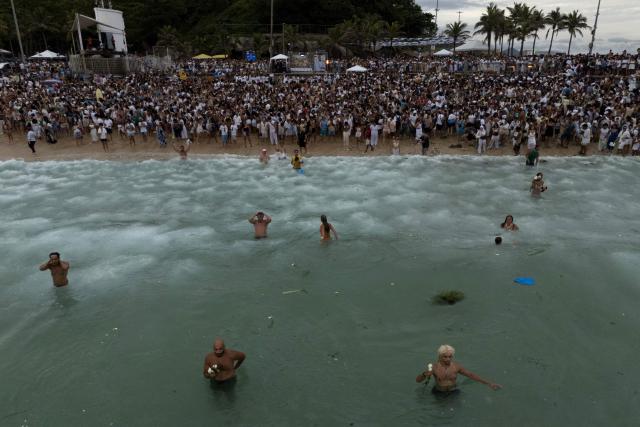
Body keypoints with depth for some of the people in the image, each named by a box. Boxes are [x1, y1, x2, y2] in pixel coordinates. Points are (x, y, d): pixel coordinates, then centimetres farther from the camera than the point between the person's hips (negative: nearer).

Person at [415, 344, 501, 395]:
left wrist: (488, 383, -8)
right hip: (438, 393, -2)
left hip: (453, 392, 2)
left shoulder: (456, 366, -15)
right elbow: (417, 380, -24)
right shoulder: (434, 367, -23)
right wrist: (424, 374, -47)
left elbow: (471, 375, -4)